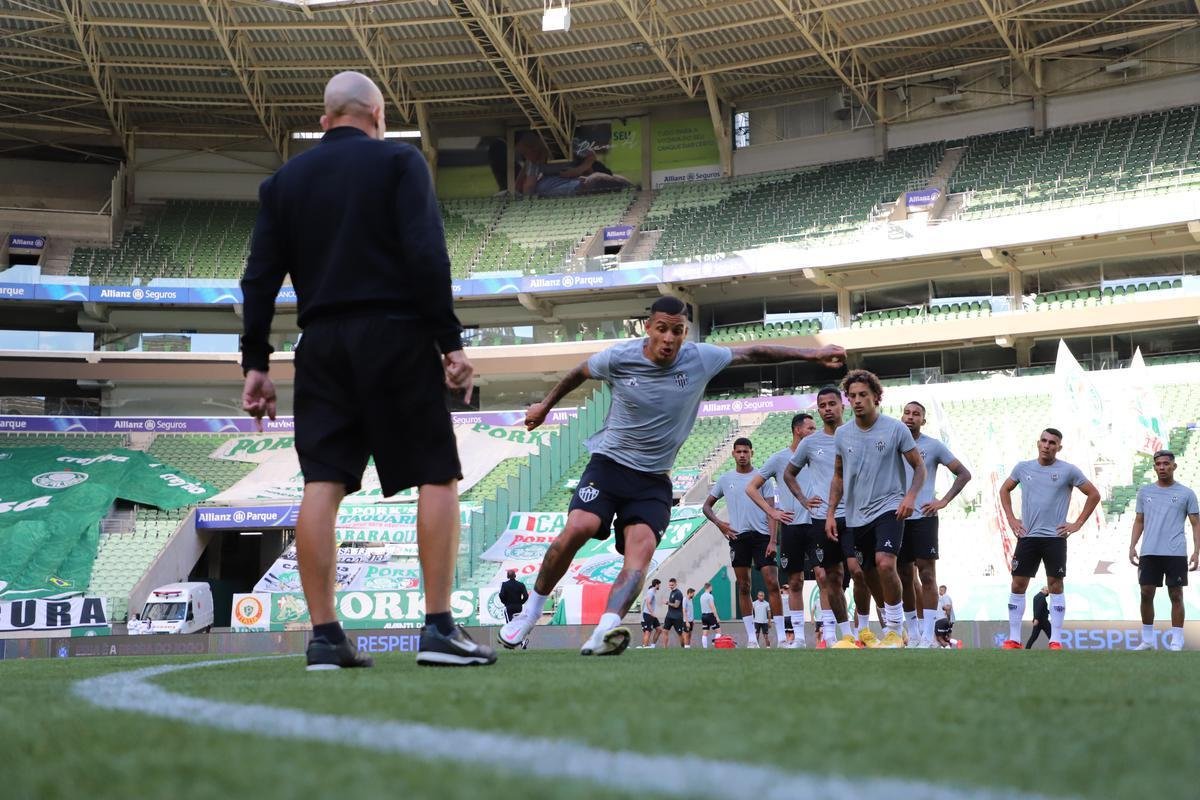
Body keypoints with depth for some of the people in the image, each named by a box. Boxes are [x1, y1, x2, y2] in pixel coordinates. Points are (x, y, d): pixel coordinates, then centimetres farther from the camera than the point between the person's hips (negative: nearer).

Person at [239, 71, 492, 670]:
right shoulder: (398, 161, 2)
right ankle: (439, 629, -7)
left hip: (322, 345, 4)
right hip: (396, 338, -4)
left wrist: (255, 363, 9)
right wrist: (451, 341, -9)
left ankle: (324, 636, -3)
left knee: (321, 485, 1)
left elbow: (259, 277, 8)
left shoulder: (284, 180, 14)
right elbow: (425, 255, -10)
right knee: (436, 476, 1)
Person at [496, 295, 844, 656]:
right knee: (578, 528, -26)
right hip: (609, 463, -1)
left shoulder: (700, 358, -5)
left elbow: (754, 353, 8)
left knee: (642, 547, -24)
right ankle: (531, 609, -6)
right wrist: (545, 406, 24)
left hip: (654, 480, 2)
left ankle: (604, 632, -41)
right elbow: (579, 372, 12)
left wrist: (811, 354, 7)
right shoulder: (619, 358, -9)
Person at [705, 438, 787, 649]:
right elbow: (707, 506, 18)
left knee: (772, 584, -10)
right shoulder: (725, 479, 10)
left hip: (762, 536, -2)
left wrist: (773, 540, -10)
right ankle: (751, 637, 7)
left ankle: (781, 636, -9)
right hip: (738, 536, 2)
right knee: (743, 587, 3)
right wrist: (719, 523, -1)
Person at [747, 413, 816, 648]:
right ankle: (798, 637, 10)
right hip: (791, 525, -1)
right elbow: (751, 488, 8)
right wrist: (772, 512, -1)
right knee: (795, 582, 4)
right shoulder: (780, 458, 5)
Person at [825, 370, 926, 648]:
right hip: (854, 516, 5)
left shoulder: (895, 429, -5)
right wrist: (831, 513, 10)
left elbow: (919, 467, 1)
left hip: (888, 509, -5)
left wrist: (911, 495, -16)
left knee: (885, 563, -24)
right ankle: (864, 631, 25)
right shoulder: (842, 434, 7)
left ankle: (895, 630, -12)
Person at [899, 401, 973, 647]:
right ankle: (913, 634, 16)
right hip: (898, 517, 4)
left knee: (926, 575, -8)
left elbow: (964, 474, 2)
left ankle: (928, 636, -11)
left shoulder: (933, 446, 0)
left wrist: (944, 501, -6)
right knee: (905, 576, 8)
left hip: (923, 517, -4)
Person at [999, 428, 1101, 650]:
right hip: (1027, 536, 3)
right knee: (1018, 584, 0)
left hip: (1055, 538, -3)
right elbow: (1004, 490, 21)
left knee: (1055, 585, -1)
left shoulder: (1068, 471, -3)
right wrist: (1011, 519, 11)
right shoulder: (1023, 468, 6)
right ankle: (1013, 639, 5)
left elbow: (1094, 495, 3)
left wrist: (1078, 524, -1)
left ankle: (1056, 641, 2)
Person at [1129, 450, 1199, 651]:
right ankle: (1147, 640, 14)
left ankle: (1176, 643, 4)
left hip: (1176, 554, -3)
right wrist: (1132, 546, 5)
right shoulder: (1145, 492, 11)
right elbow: (1139, 521, 16)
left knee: (1176, 596, 0)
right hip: (1149, 552, 3)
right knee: (1146, 594, 2)